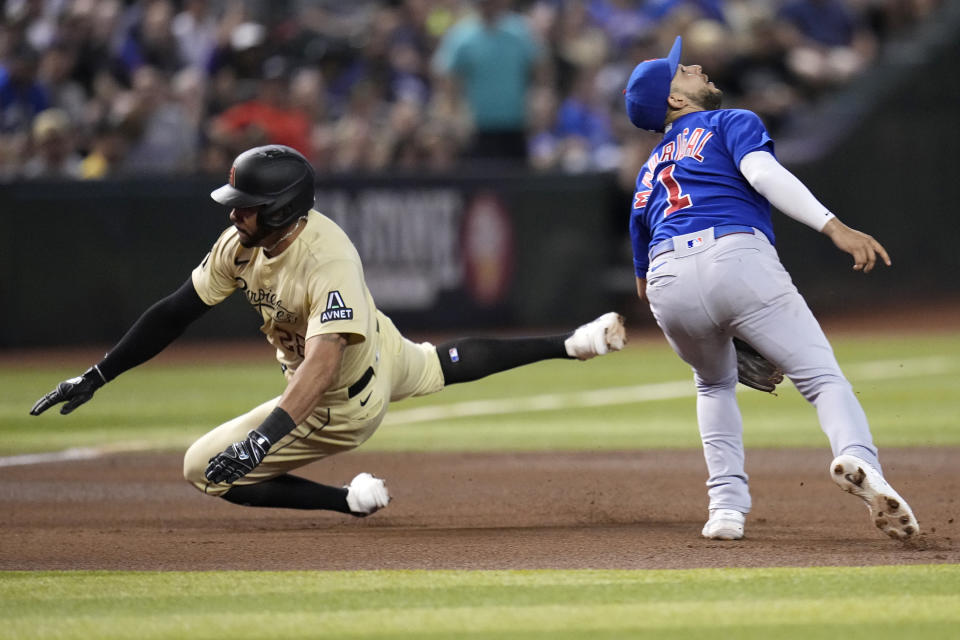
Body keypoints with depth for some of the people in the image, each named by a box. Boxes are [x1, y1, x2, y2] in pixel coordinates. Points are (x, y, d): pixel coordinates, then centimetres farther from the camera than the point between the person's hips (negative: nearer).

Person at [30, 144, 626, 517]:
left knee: (205, 469, -8)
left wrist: (266, 434, -64)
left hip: (342, 407, -9)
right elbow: (177, 311, -9)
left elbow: (324, 361, -52)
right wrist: (97, 376, -11)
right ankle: (571, 343, 46)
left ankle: (353, 499, -2)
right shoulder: (242, 243, -16)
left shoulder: (329, 260, -41)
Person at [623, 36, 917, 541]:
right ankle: (857, 459, -36)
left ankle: (727, 505, 12)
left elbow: (643, 283, 34)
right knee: (823, 376, -4)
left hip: (667, 279, 5)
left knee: (715, 384, 31)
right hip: (737, 259, -5)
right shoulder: (732, 122, 20)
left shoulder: (649, 173, 35)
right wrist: (833, 227, -15)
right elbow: (761, 172, -5)